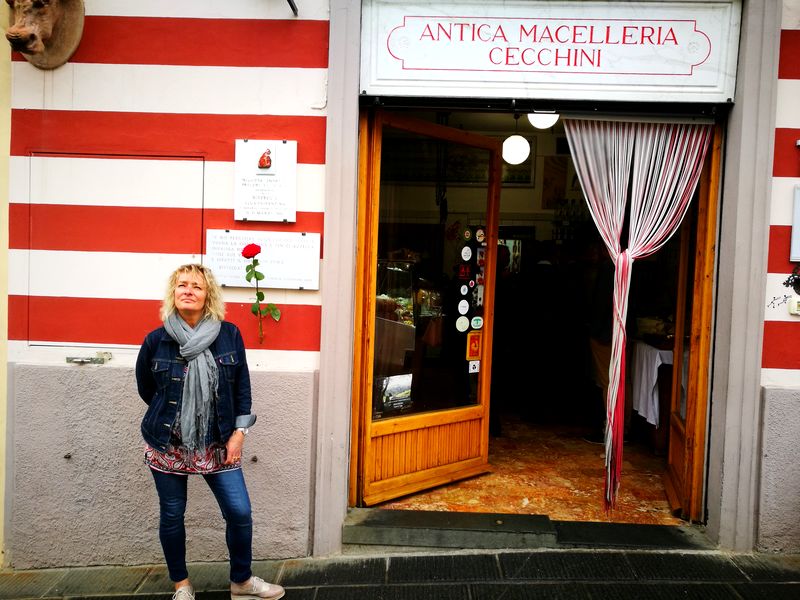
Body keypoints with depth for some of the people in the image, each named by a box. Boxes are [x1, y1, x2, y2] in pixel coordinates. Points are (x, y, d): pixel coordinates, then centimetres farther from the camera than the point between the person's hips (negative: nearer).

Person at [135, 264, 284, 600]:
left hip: (217, 443, 1)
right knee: (172, 516, 10)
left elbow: (242, 386, 1)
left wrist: (239, 432, -3)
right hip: (167, 444, 0)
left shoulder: (229, 335, -5)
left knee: (239, 512, -1)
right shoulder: (156, 340, -6)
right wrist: (173, 415, 11)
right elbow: (145, 387, 10)